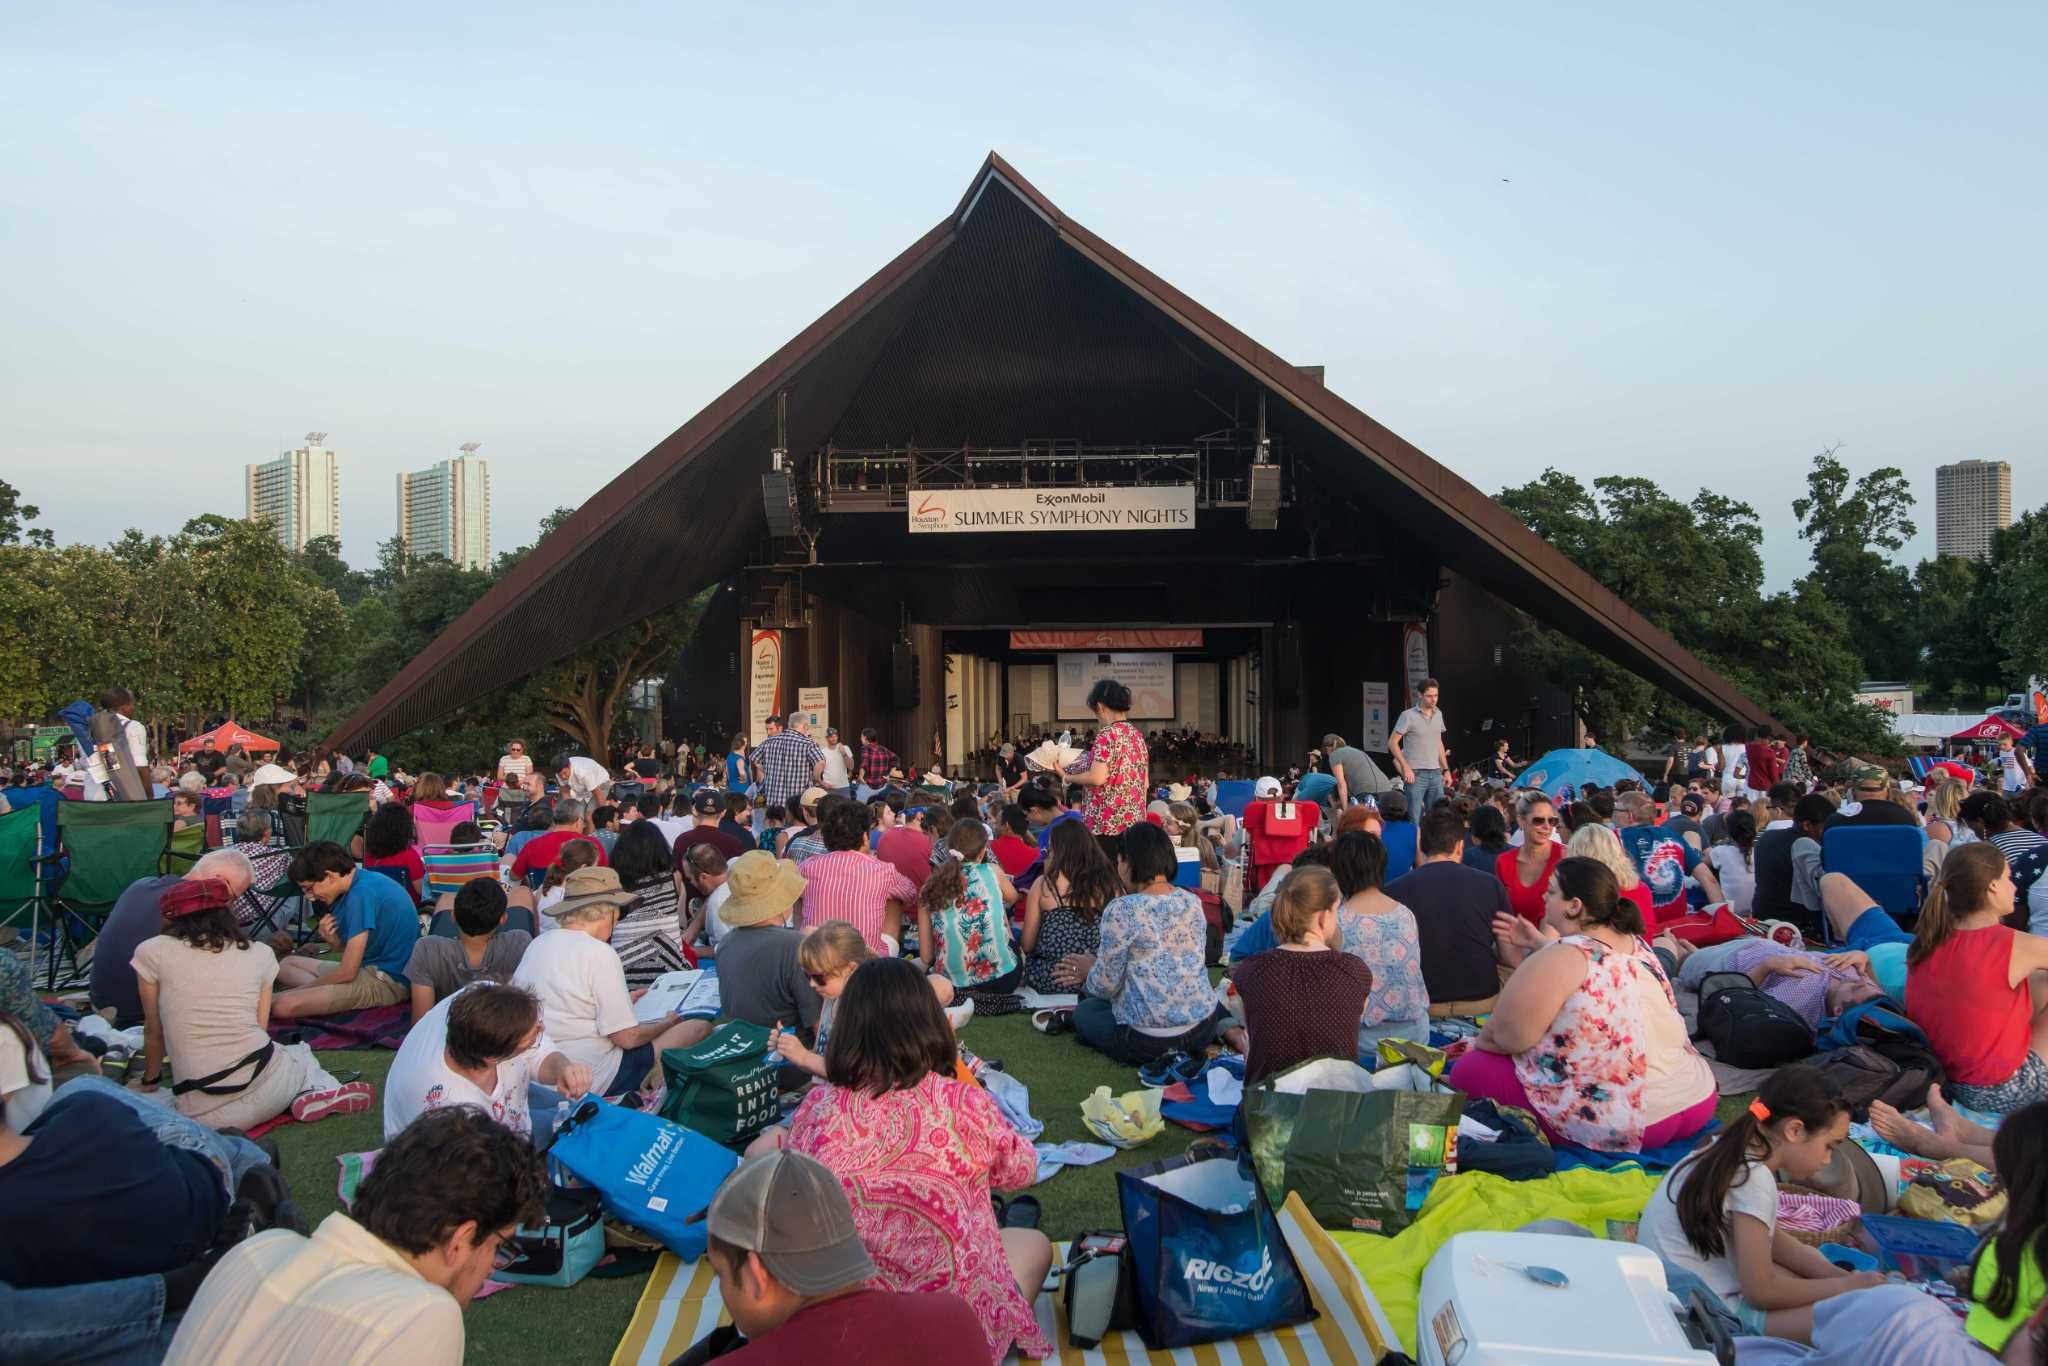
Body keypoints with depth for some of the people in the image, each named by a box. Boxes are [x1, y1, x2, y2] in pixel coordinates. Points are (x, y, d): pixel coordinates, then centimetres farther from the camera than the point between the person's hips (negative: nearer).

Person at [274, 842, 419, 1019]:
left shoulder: (362, 893, -19)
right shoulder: (366, 881, 10)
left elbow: (347, 973, -18)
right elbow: (350, 950, 16)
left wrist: (300, 989, -3)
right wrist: (332, 940, -5)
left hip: (387, 982, -11)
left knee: (283, 1005, -26)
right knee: (287, 965, 23)